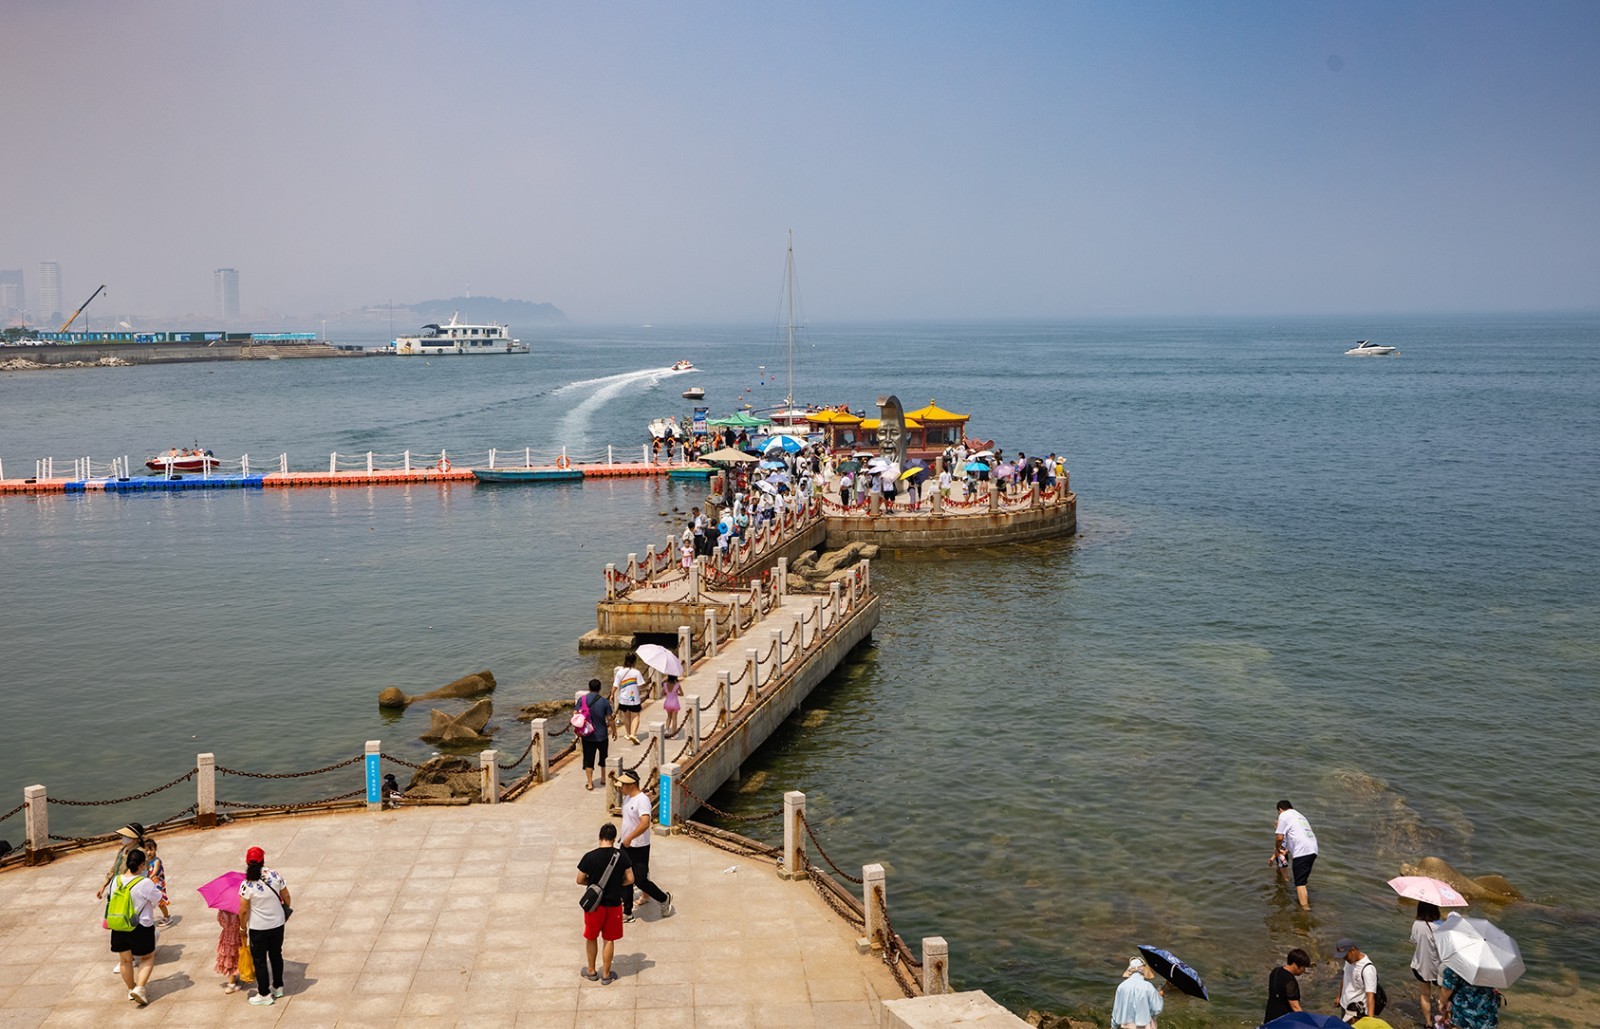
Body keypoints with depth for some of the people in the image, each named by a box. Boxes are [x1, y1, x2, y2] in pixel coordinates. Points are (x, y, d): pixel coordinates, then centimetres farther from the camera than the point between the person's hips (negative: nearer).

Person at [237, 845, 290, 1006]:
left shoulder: (246, 885, -20)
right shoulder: (275, 876, -11)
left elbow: (244, 910, -15)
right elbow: (286, 898, 0)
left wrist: (243, 926, 3)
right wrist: (286, 912, 18)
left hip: (258, 928, -4)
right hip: (278, 924, 4)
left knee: (259, 960, 12)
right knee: (276, 955, 22)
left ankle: (264, 994, 21)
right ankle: (278, 987, 36)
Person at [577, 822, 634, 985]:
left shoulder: (590, 857, -16)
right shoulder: (622, 855, -11)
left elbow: (580, 880, -6)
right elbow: (630, 879, -6)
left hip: (594, 904, -1)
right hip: (613, 904, 1)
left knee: (591, 938, 20)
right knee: (609, 940, 15)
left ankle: (591, 971, 34)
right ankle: (606, 974, 25)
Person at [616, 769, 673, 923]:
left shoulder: (642, 800, -24)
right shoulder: (627, 797, 5)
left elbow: (645, 824, -36)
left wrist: (629, 838, -31)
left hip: (639, 847, -9)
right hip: (626, 846, 9)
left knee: (640, 880, -3)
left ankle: (664, 899, 21)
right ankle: (627, 913, 22)